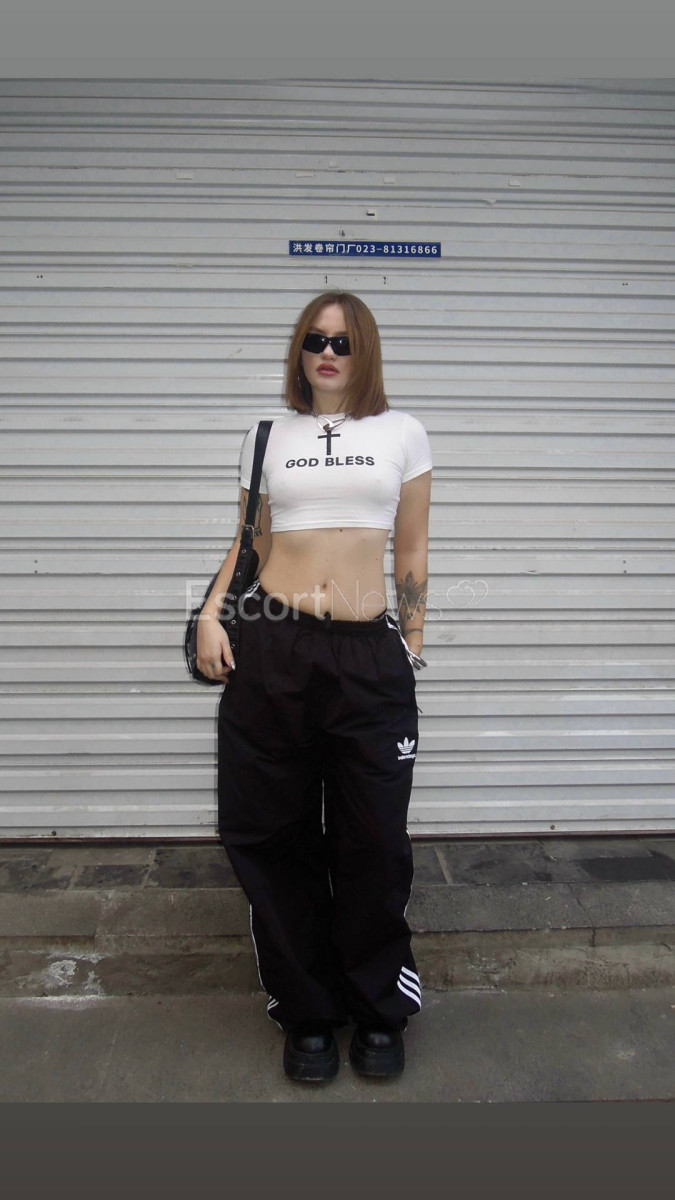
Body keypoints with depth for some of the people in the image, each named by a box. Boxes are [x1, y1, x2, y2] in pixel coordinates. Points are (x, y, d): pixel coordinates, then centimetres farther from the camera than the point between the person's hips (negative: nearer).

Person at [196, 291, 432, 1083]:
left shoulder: (402, 433, 9)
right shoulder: (268, 437, 12)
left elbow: (412, 555, 10)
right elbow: (251, 541, 15)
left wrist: (411, 646, 8)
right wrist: (210, 612, 0)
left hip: (370, 658, -1)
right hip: (272, 651, 1)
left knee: (373, 841, 6)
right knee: (273, 837, 7)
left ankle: (378, 1012, 30)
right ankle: (307, 1014, 28)